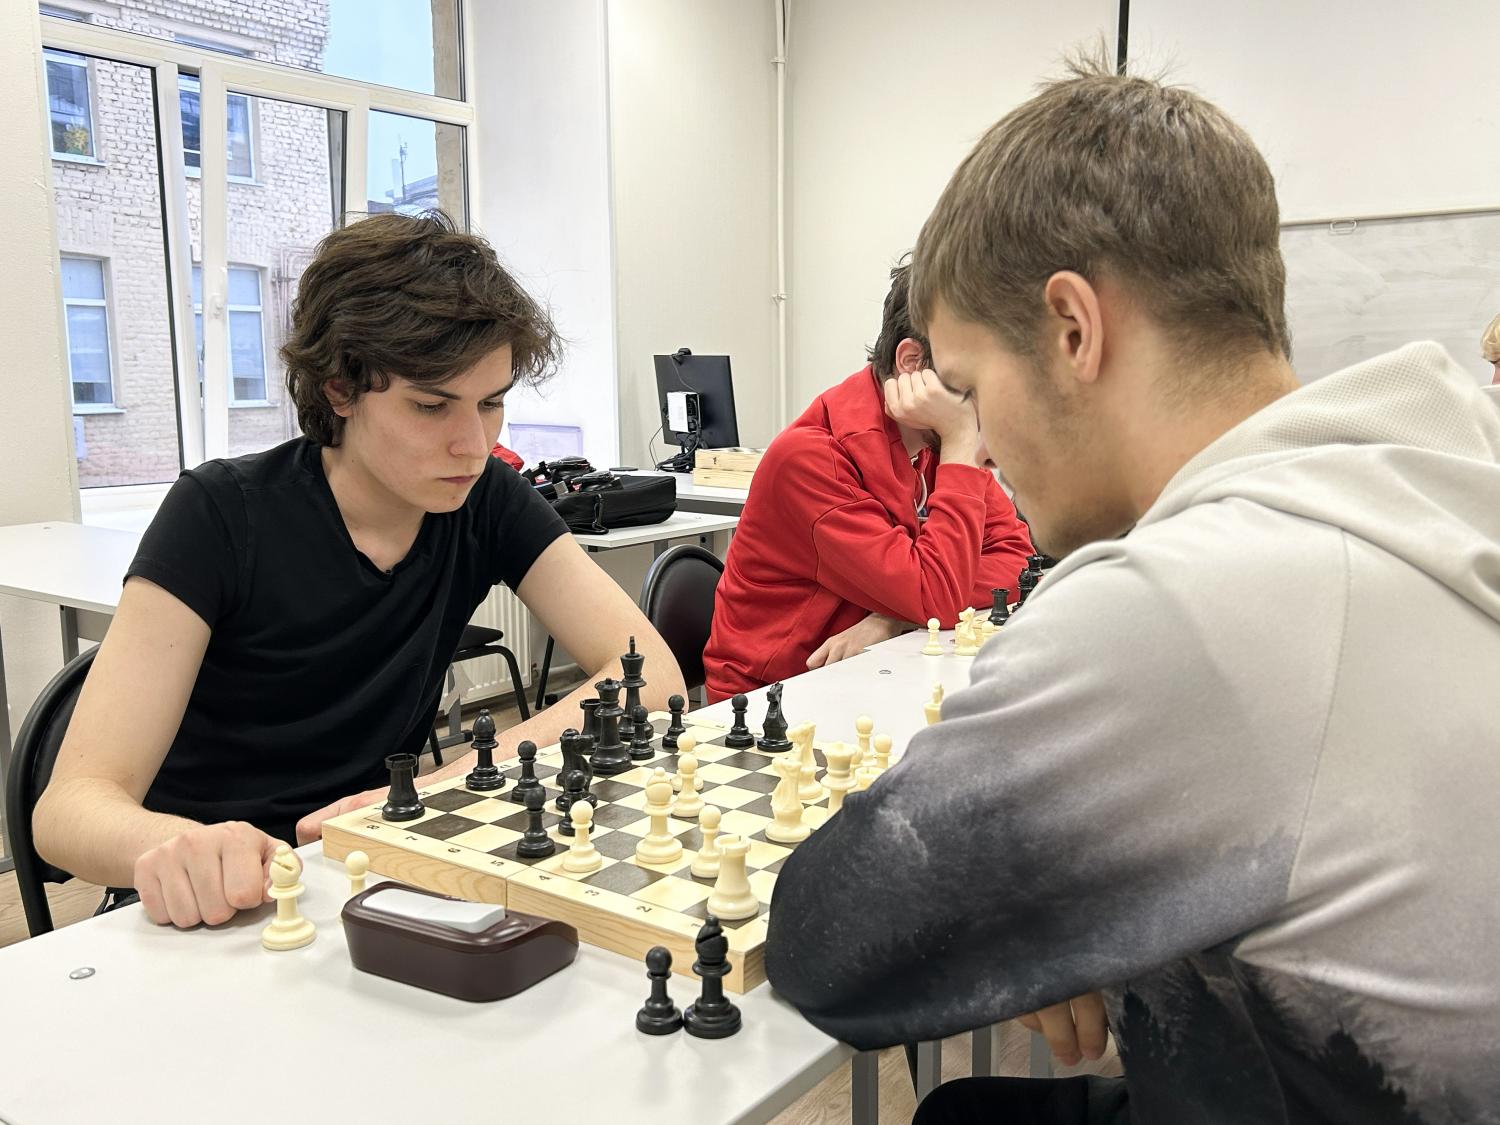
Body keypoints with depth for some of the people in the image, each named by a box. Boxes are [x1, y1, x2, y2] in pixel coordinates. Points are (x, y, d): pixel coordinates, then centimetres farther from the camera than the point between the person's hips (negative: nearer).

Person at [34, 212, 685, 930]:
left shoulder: (486, 503, -6)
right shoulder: (221, 517, -15)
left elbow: (653, 672, -14)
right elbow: (73, 801, -18)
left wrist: (454, 783, -28)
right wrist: (179, 847, -42)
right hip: (212, 907, -2)